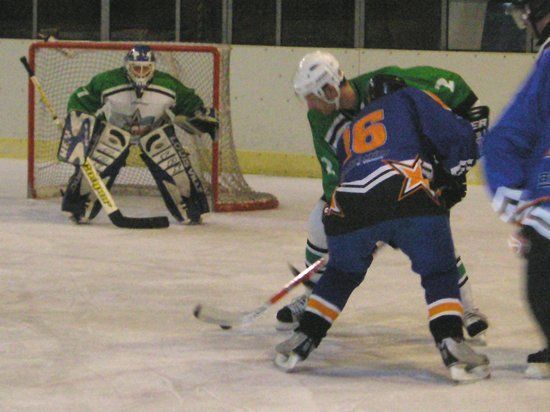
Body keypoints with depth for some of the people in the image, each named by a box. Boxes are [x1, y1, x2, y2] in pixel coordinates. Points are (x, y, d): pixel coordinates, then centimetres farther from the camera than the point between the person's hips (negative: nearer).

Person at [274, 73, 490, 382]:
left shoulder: (351, 131, 39)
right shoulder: (410, 99, 25)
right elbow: (458, 136, 13)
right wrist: (453, 177, 29)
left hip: (348, 207, 4)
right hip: (407, 194, -4)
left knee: (341, 273, 29)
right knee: (440, 273, 9)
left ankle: (302, 340, 27)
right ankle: (451, 344, -7)